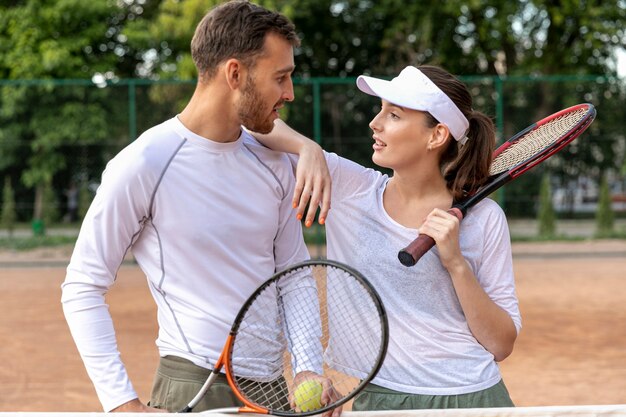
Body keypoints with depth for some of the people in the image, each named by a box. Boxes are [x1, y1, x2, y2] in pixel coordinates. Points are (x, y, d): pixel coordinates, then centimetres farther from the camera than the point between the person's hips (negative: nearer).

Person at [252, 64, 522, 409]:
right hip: (379, 397, 2)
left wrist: (456, 264, -16)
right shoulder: (348, 187, -1)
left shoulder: (483, 218, -5)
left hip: (471, 397, -1)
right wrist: (308, 147, -18)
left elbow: (501, 345, -6)